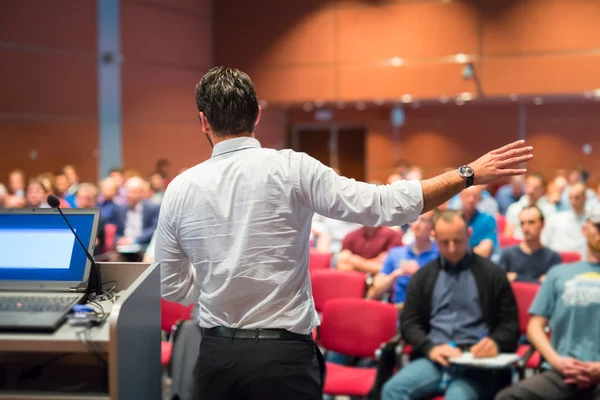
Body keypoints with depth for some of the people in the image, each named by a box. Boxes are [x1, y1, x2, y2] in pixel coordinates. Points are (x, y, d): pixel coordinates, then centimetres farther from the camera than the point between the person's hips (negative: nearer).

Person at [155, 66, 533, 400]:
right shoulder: (289, 169, -10)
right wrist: (468, 174, -8)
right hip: (284, 356, -3)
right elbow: (384, 205, -15)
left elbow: (173, 287, 9)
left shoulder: (180, 189, 0)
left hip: (217, 356, 3)